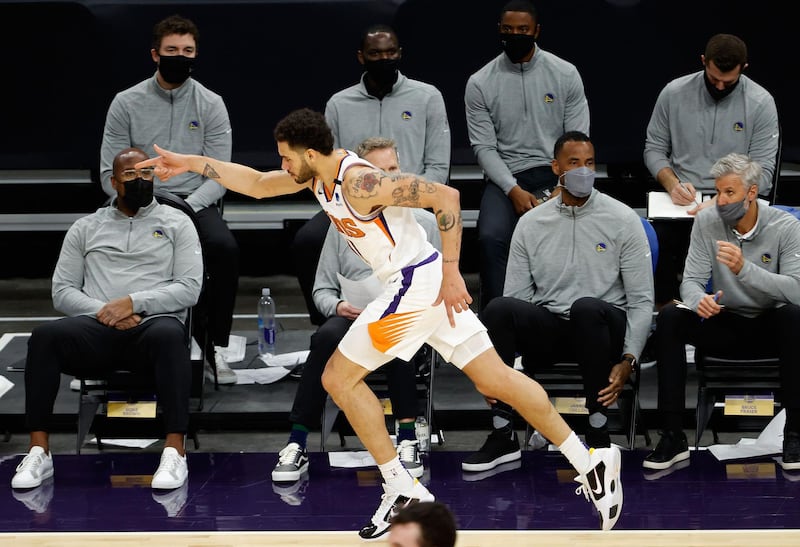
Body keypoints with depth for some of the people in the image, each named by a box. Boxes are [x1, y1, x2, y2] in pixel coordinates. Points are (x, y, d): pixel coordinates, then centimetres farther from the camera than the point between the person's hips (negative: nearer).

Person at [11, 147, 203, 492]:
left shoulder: (176, 223, 14)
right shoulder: (86, 228, 20)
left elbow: (189, 288, 2)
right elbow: (62, 291, 12)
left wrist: (132, 302, -12)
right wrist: (105, 311, -8)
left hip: (153, 324, -2)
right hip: (97, 328, 2)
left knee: (168, 335, -41)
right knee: (45, 336, -31)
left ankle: (175, 451, -41)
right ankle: (38, 452, -29)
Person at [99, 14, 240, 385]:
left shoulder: (211, 105, 3)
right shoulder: (126, 103, 3)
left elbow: (218, 177, -1)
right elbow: (111, 174, 2)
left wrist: (185, 208, -19)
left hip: (195, 203, 0)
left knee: (225, 247, -32)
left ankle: (215, 349, -22)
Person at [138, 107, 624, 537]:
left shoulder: (359, 182, -20)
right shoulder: (320, 172, 7)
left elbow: (446, 196, -22)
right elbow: (257, 184, 21)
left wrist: (451, 271, -21)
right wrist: (193, 164, 15)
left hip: (417, 284, -9)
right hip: (424, 284, 9)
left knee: (339, 378, 0)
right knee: (495, 379, 9)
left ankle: (403, 489, 3)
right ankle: (591, 464, 9)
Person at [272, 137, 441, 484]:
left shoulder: (424, 222, 15)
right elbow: (323, 287, 16)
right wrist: (337, 306, -7)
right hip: (352, 316, 1)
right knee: (327, 337, -36)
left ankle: (407, 440, -37)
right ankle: (297, 445, -36)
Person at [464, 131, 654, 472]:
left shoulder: (622, 220, 0)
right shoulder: (531, 224, 9)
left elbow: (641, 300, -2)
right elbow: (515, 297, 6)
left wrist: (628, 361, -16)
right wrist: (493, 366, -8)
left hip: (601, 327, -3)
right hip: (548, 327, 3)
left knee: (586, 308, -39)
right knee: (498, 309, -29)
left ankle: (598, 436, -25)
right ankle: (503, 437, -20)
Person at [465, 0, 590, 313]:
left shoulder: (565, 75, 1)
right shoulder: (480, 83, 1)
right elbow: (484, 147, -2)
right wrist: (514, 191, -17)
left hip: (556, 174, 0)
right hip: (505, 178, 0)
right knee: (491, 237, -30)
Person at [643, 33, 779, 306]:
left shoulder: (761, 102, -2)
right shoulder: (674, 92, 3)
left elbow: (762, 171, -4)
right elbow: (654, 148, 12)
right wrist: (673, 184, -9)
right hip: (682, 200, 1)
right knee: (656, 238, -30)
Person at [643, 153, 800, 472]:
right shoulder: (707, 222, -5)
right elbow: (691, 281, -9)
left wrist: (744, 269, -38)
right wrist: (699, 300, -34)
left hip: (768, 325, -2)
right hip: (726, 325, 2)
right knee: (669, 317, -25)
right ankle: (673, 437, -24)